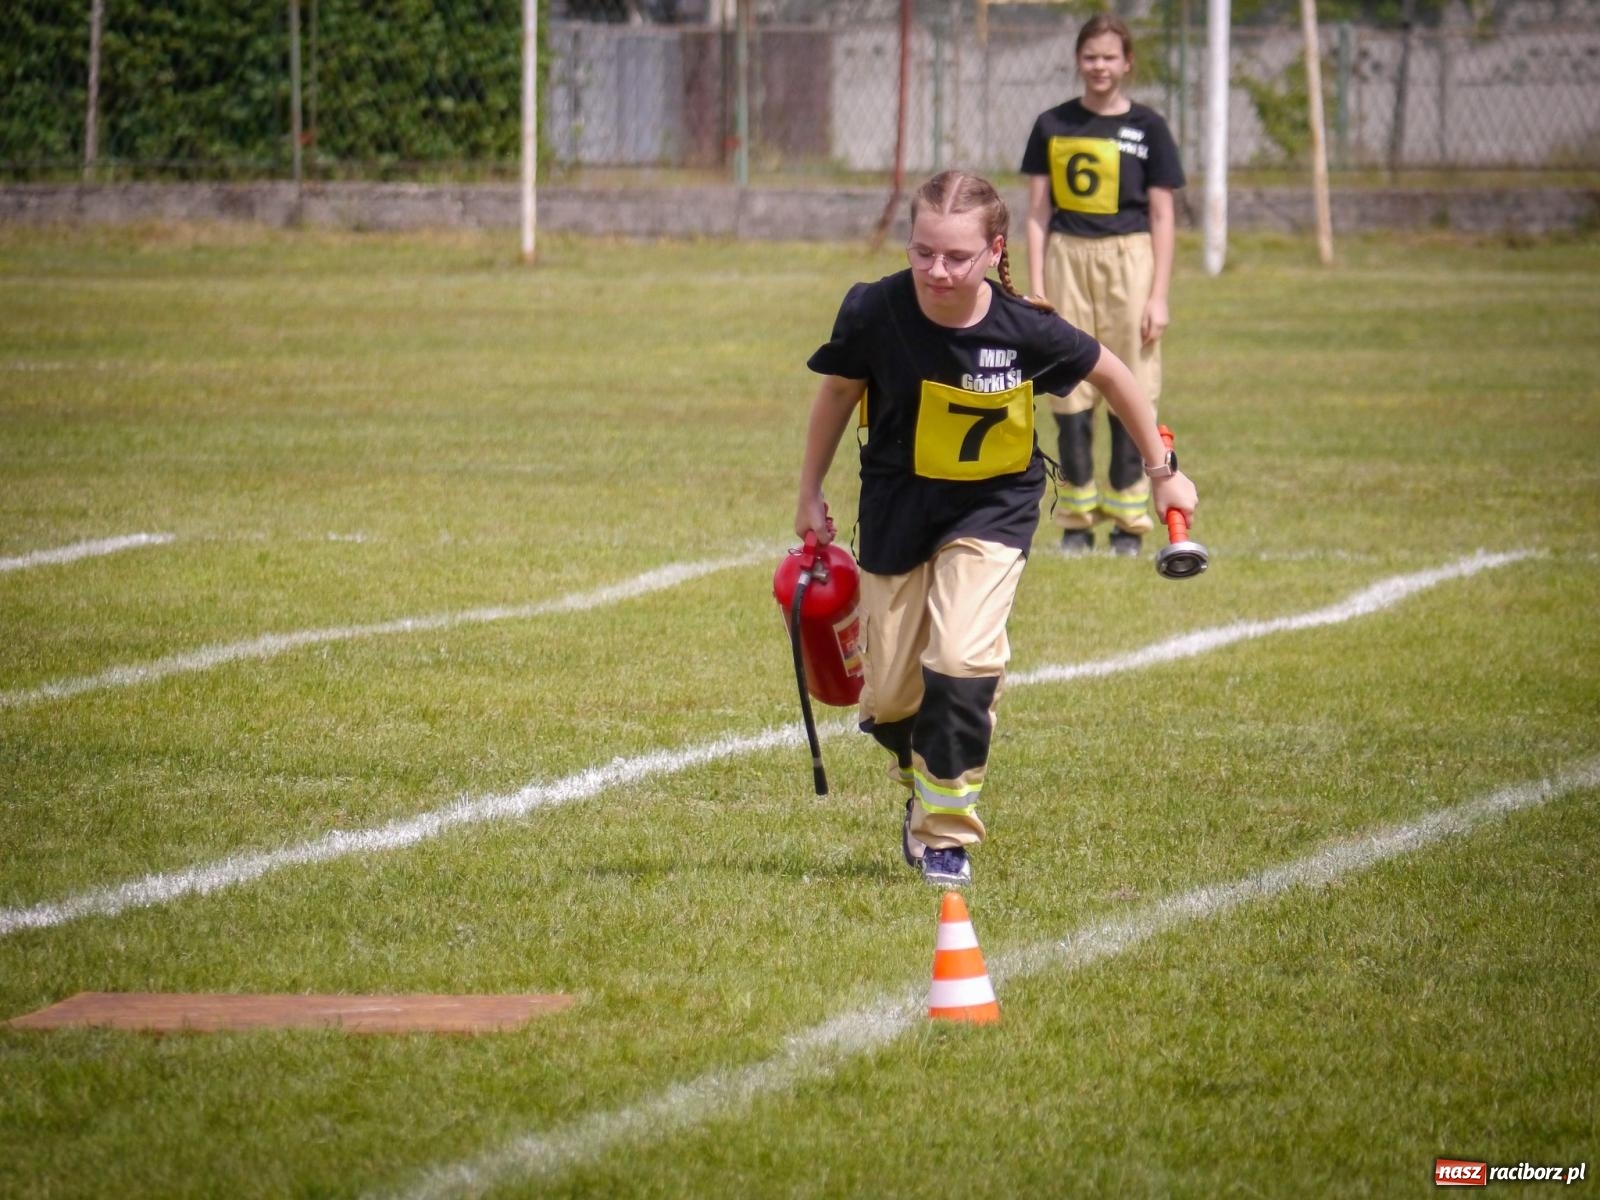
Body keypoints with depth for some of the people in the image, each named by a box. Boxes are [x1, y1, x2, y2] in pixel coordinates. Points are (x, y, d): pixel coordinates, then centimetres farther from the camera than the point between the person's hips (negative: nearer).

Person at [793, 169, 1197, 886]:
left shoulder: (1024, 330, -22)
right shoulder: (875, 313, -21)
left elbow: (1110, 375, -3)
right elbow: (838, 392, -1)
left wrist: (1162, 470, 6)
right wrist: (810, 495, 7)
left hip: (992, 505, -2)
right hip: (897, 502, 2)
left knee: (961, 660, -21)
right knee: (889, 694, 5)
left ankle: (947, 830, -2)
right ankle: (923, 785, 39)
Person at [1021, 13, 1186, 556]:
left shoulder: (1147, 127, 3)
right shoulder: (1053, 125, 8)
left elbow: (1162, 216, 3)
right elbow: (1038, 212, 9)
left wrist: (1158, 296, -3)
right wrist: (1035, 288, 2)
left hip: (1129, 260, -2)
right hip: (1067, 259, 2)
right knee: (1069, 391, 1)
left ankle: (1128, 520, 5)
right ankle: (1077, 519, 8)